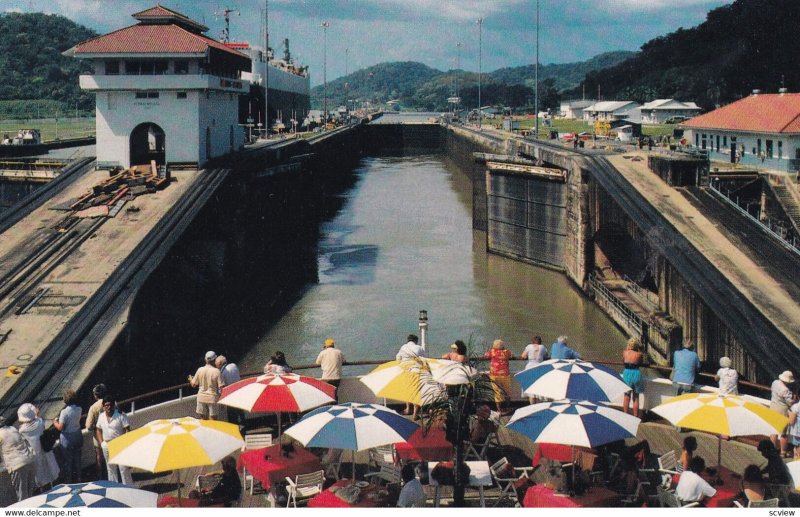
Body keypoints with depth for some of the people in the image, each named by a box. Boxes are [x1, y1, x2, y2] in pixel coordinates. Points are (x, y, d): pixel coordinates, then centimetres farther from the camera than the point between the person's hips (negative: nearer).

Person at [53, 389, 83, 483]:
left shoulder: (64, 412, -26)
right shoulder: (78, 409, -10)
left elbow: (60, 427, -22)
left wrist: (55, 422, -2)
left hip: (67, 438, -5)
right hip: (77, 435, 5)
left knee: (68, 461, 12)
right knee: (77, 459, 20)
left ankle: (69, 480, 23)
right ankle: (77, 478, 33)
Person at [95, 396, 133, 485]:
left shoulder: (121, 416, -11)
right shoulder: (101, 417, 5)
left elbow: (127, 430, -12)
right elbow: (98, 430, 17)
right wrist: (101, 443, 6)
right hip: (106, 447, 5)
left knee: (124, 469, -5)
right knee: (111, 469, 16)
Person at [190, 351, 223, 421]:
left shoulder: (200, 370, -4)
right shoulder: (216, 371, -13)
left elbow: (193, 384, 5)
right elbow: (220, 387, -14)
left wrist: (190, 379, 26)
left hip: (201, 397, 3)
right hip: (212, 398, -3)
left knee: (202, 419, 11)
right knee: (212, 419, 4)